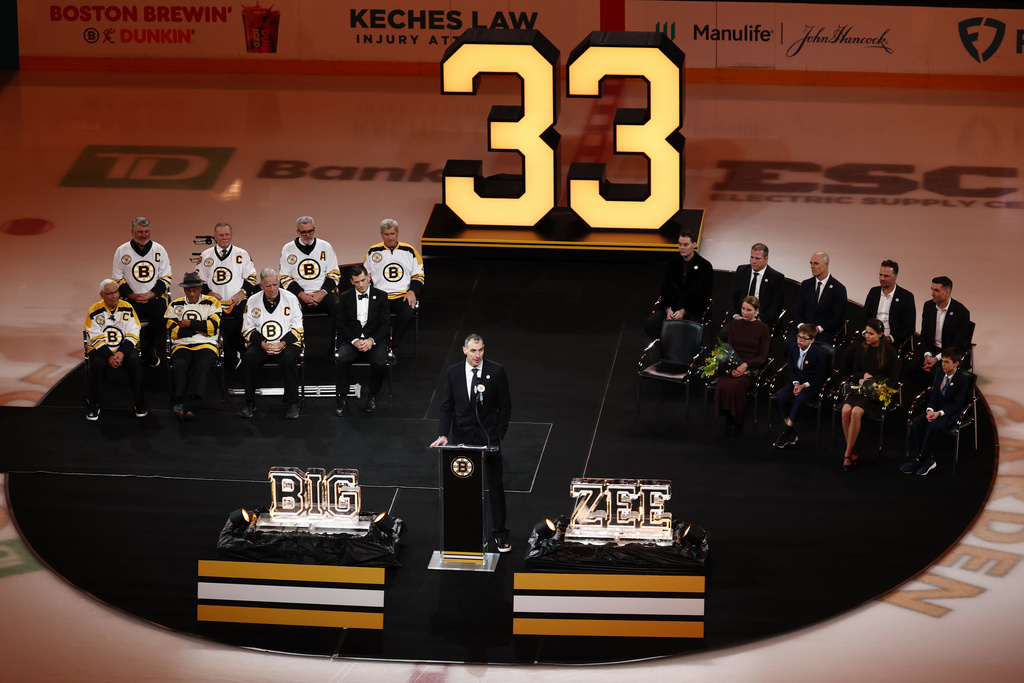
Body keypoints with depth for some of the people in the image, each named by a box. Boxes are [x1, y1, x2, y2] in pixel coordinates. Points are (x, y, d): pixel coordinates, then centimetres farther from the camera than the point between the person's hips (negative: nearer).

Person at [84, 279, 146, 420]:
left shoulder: (127, 308, 1)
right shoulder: (94, 311, -3)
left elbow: (133, 335, -2)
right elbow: (95, 339, -7)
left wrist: (122, 353, -18)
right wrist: (109, 357, -19)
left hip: (124, 349, 1)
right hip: (101, 349, -1)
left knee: (134, 361, -30)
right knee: (97, 363, -33)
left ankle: (140, 404, -17)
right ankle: (92, 405, -16)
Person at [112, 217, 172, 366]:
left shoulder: (159, 250, 6)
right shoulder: (121, 251, 5)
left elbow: (166, 278, 5)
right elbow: (117, 279, 7)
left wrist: (151, 294, -10)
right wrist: (132, 295, -9)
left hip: (154, 297, 0)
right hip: (130, 298, 0)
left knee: (159, 317, -30)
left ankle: (152, 348, -6)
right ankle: (148, 352, -17)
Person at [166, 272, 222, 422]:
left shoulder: (212, 303, 11)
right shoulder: (175, 305, 16)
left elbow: (213, 327, -4)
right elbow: (173, 331, 3)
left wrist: (189, 324, -1)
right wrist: (199, 329, -2)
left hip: (206, 345, -2)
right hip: (182, 346, 2)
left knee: (202, 365, -35)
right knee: (179, 365, -33)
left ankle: (188, 405, -48)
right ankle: (178, 403, -40)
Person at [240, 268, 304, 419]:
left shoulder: (290, 298, 1)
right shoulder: (253, 301, 5)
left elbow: (298, 328, 1)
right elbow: (248, 329, 7)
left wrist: (283, 344, -14)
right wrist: (262, 344, -10)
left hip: (286, 343, -2)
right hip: (262, 343, 2)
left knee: (289, 359, -34)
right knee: (249, 358, -29)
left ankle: (292, 404, -22)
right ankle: (250, 403, -17)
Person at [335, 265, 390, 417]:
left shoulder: (380, 296, 4)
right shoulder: (345, 297, 6)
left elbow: (386, 324, 1)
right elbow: (341, 324, 3)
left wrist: (371, 340, -15)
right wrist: (354, 341, -14)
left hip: (374, 339, 0)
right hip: (351, 339, 0)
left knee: (380, 363, -32)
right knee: (342, 360, -32)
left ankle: (372, 396, -6)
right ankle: (341, 400, -21)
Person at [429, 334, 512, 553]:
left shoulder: (496, 371, -7)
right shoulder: (453, 373, -3)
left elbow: (505, 406, 0)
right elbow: (447, 407, 0)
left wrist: (499, 434, -5)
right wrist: (443, 434, -12)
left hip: (489, 435, -1)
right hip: (462, 435, 1)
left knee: (495, 485, 3)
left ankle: (500, 534, 11)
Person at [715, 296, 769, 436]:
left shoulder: (762, 328, 3)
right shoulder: (735, 325, 13)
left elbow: (762, 356, 1)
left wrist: (745, 365, -15)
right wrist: (732, 366, -9)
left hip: (750, 368, -3)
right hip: (733, 365, 3)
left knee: (735, 386, -34)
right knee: (723, 385, -30)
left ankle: (738, 422, -13)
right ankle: (728, 422, -16)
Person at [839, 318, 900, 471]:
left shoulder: (889, 352, -4)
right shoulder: (861, 349, 10)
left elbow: (892, 378, -3)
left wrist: (871, 379, -10)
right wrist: (864, 376, -6)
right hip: (860, 388, 4)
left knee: (856, 412, -30)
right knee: (846, 410, -27)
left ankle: (847, 455, -20)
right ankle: (852, 452, -17)